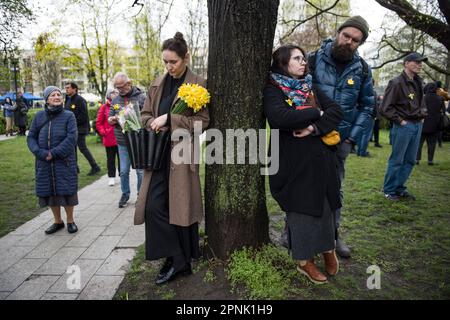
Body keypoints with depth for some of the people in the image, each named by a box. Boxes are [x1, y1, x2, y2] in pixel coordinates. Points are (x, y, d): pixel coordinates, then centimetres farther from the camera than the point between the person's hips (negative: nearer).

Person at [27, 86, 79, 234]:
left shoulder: (68, 116, -3)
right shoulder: (39, 116, 5)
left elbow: (72, 138, -12)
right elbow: (31, 137, 5)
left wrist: (54, 153, -17)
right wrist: (41, 153, -12)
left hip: (64, 161, -3)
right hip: (44, 162, 3)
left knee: (66, 190, 1)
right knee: (49, 191, 9)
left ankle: (70, 221, 20)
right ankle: (58, 221, 26)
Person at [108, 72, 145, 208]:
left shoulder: (141, 97, -6)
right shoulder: (115, 100, 10)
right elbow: (109, 119, 16)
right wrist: (112, 119, -7)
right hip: (122, 142, 4)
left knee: (140, 170, 6)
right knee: (124, 171, 10)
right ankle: (125, 194, 27)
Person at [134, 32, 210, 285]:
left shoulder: (198, 84, -3)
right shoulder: (158, 84, 13)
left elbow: (204, 119, -8)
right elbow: (146, 115, 18)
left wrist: (169, 119, -14)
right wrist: (156, 125, -5)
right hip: (160, 152, 5)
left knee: (181, 205, 1)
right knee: (154, 206, 0)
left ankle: (181, 260, 18)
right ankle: (176, 260, 13)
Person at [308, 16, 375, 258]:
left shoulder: (362, 70, 3)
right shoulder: (315, 59, -5)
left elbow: (367, 106, 10)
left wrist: (352, 137, 0)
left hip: (340, 139, 2)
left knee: (334, 187, 12)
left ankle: (333, 233, 26)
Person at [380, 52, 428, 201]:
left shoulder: (418, 82, 12)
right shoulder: (397, 83, -13)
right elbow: (386, 107, -15)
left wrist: (422, 115, 13)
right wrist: (400, 120, -13)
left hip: (417, 126, 8)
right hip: (403, 126, -8)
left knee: (410, 160, 12)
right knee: (397, 160, -1)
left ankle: (399, 188, 23)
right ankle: (389, 190, 12)